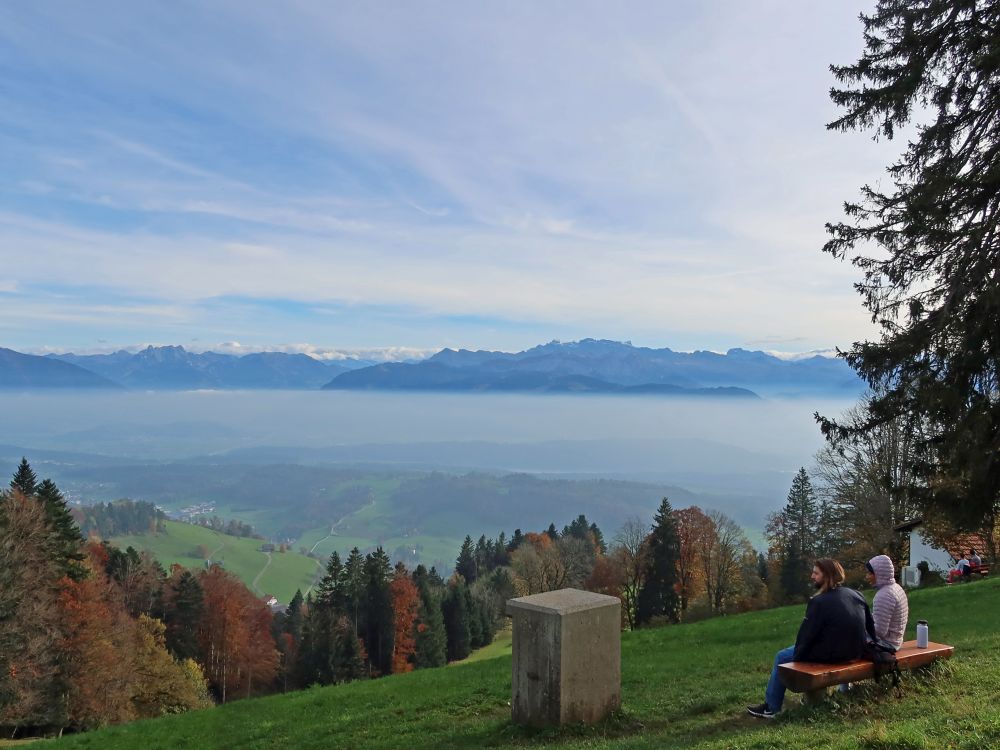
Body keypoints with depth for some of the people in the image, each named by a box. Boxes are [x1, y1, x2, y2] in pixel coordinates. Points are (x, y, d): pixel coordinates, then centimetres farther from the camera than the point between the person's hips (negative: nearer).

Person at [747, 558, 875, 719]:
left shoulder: (819, 602, -19)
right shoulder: (856, 595, 1)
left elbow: (806, 634, -15)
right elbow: (871, 627, 9)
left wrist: (797, 655, 0)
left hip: (830, 655, -8)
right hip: (856, 653, 8)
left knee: (782, 657, 9)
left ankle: (771, 708, 15)